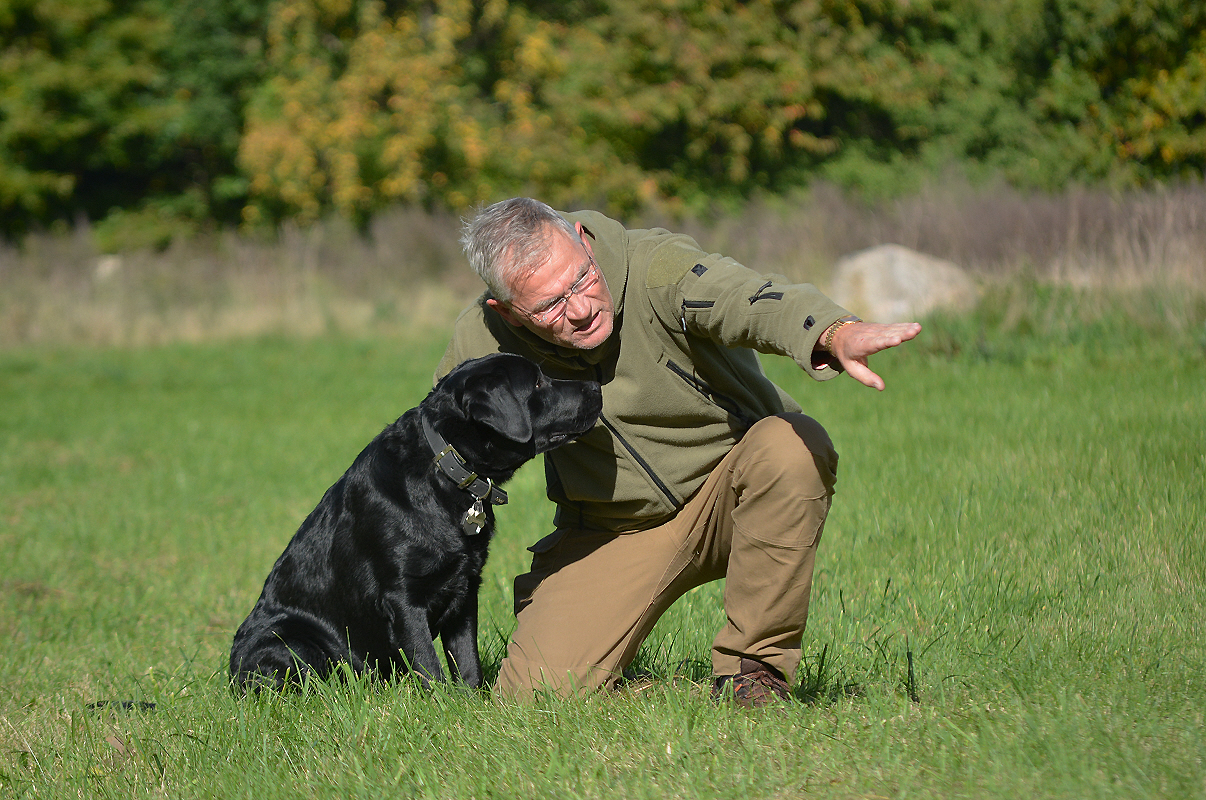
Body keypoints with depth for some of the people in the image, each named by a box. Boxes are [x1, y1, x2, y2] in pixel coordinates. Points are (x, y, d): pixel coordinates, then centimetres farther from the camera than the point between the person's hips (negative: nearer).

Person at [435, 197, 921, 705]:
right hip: (613, 530, 2)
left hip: (730, 489, -2)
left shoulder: (655, 268, -26)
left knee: (793, 443, -36)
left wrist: (837, 334, -68)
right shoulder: (480, 341, -15)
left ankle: (751, 664, -18)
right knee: (534, 690, -18)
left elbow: (751, 300, -48)